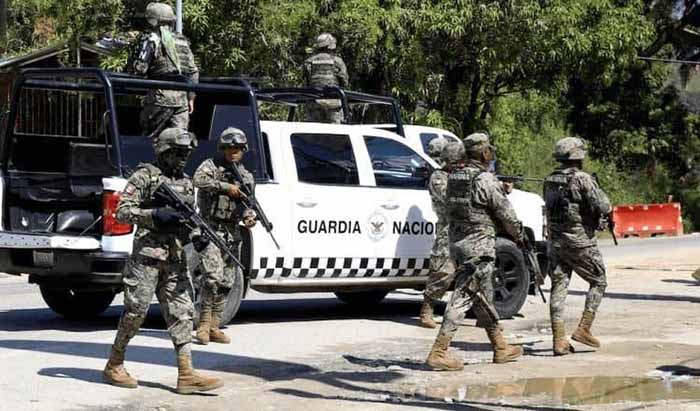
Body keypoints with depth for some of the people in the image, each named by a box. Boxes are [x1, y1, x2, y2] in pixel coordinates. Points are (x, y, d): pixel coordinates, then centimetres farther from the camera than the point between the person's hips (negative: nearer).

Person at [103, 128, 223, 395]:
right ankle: (114, 366, 14)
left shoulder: (186, 183, 18)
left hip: (176, 259, 6)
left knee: (181, 312, -2)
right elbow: (122, 211, -7)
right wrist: (155, 215, -18)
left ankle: (186, 374, -5)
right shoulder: (145, 176, -2)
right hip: (147, 255, -6)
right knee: (136, 311, -2)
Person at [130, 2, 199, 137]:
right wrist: (191, 97, 19)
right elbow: (193, 71, 15)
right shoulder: (182, 41, 15)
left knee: (150, 137, 3)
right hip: (181, 97, 5)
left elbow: (139, 68, -10)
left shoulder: (151, 39, -3)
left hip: (160, 97, -5)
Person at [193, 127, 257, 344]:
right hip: (211, 230, -6)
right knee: (213, 276, -19)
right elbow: (199, 179, -21)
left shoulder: (247, 177, 15)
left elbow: (245, 203, 15)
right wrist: (226, 187, -23)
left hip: (232, 234, 6)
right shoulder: (212, 165, -1)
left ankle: (214, 327, 13)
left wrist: (248, 216, -6)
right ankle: (204, 323, -10)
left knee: (226, 283, 7)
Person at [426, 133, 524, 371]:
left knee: (482, 296, 17)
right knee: (463, 298, -7)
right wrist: (519, 236, 10)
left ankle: (500, 348, 28)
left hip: (457, 242, 9)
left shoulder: (454, 177, 9)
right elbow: (506, 214, -9)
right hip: (479, 245, -9)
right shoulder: (485, 180, -14)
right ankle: (438, 353, -11)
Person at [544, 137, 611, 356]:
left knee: (559, 287, 6)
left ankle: (559, 339, 2)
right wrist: (598, 192, 2)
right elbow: (603, 208, -17)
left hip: (555, 241, 6)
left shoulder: (549, 181, 8)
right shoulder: (583, 179, -14)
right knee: (598, 282, 11)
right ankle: (583, 329, 4)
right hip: (580, 242, -6)